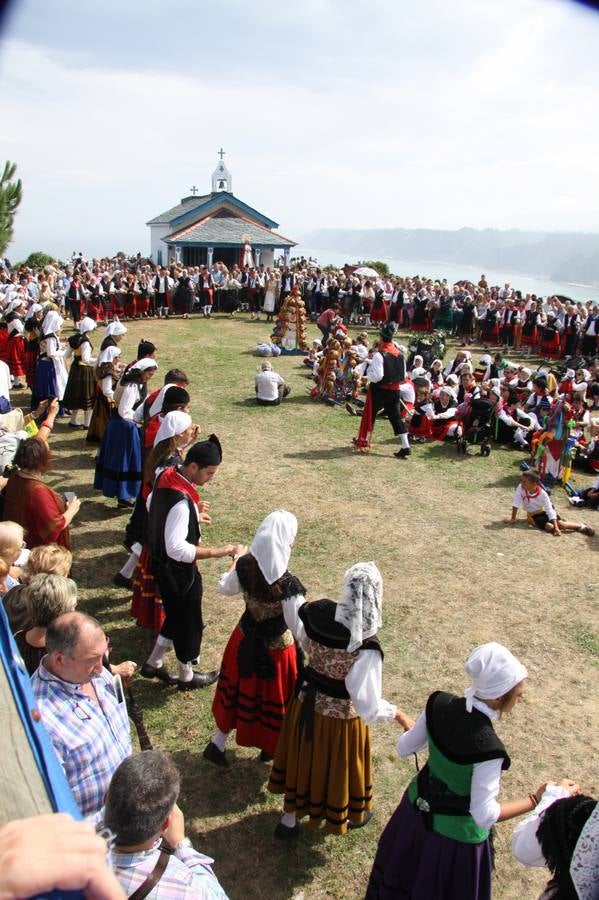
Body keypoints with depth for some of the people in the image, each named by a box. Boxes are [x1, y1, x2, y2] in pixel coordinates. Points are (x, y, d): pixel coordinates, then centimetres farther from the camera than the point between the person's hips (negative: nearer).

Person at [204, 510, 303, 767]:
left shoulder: (244, 565, -19)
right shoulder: (288, 585, -34)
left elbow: (225, 588, 3)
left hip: (246, 640, 5)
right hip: (277, 648, -4)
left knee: (240, 690, 27)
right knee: (274, 697, 22)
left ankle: (217, 744, 41)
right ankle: (270, 749, 46)